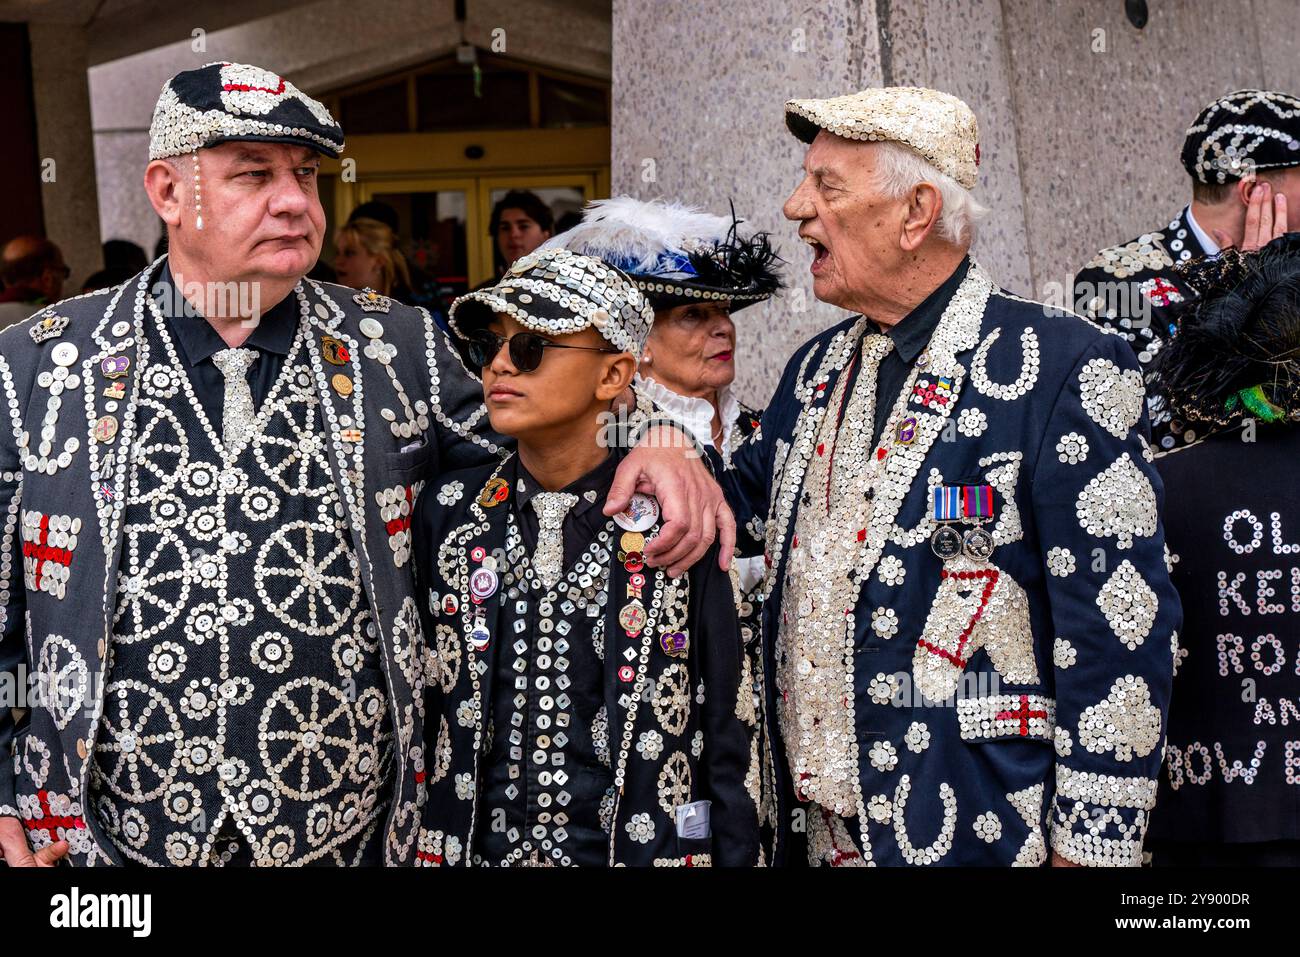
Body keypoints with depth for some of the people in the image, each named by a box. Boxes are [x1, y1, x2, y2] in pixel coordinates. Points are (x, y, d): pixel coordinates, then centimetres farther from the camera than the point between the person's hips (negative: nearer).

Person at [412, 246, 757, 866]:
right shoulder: (445, 513, -2)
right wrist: (422, 849, 2)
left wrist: (735, 853, -8)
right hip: (473, 848, 2)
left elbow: (722, 738, -6)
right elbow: (418, 713, 5)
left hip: (644, 845, -2)